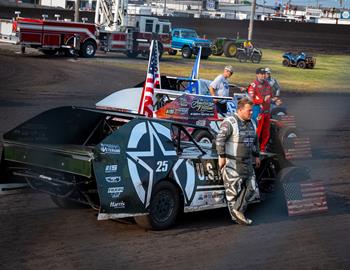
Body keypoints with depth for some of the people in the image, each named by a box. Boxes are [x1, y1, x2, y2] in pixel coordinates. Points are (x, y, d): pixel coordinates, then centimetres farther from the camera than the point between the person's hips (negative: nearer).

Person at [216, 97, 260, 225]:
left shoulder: (251, 124, 10)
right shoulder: (229, 123, -15)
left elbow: (255, 140, 24)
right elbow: (220, 139, -19)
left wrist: (256, 156, 22)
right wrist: (221, 157, -21)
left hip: (247, 162, 8)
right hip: (232, 163, -8)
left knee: (251, 187, 4)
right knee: (233, 189, 0)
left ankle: (238, 210, 12)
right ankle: (236, 216, 8)